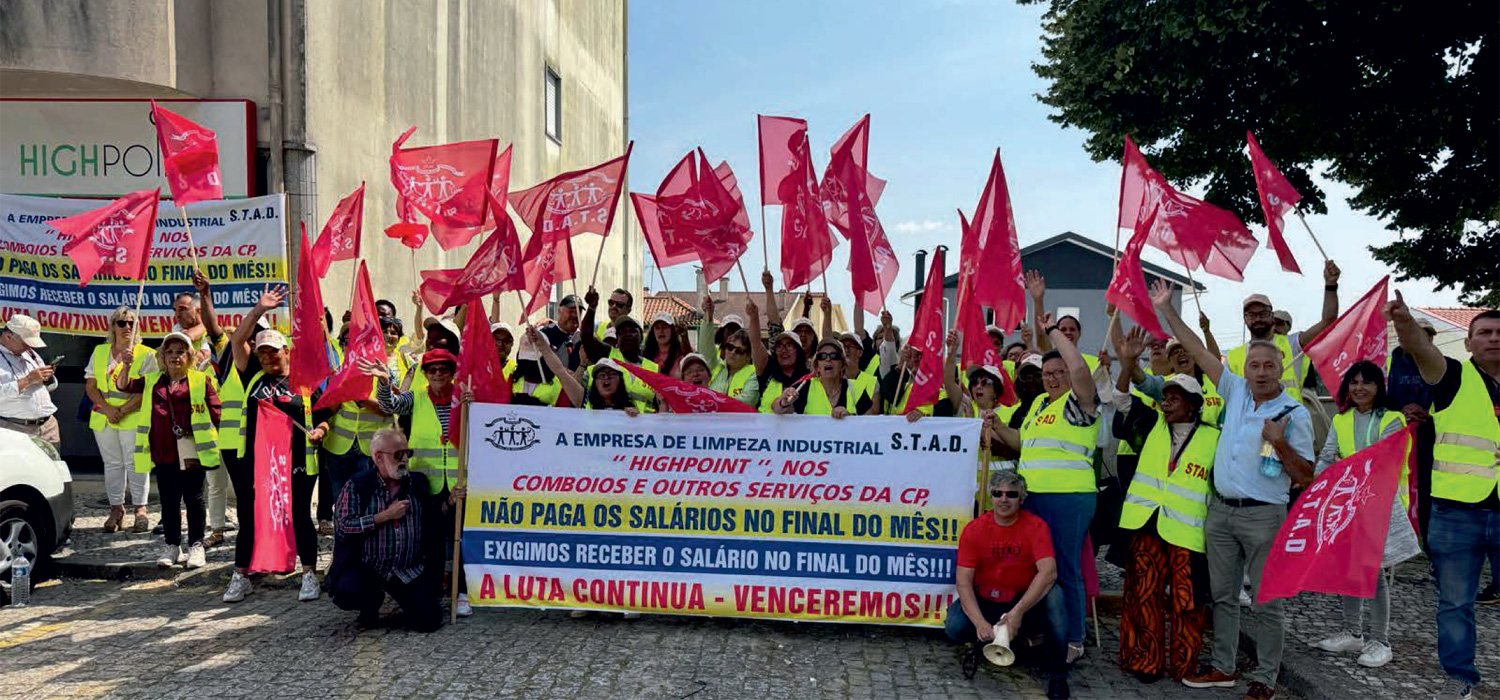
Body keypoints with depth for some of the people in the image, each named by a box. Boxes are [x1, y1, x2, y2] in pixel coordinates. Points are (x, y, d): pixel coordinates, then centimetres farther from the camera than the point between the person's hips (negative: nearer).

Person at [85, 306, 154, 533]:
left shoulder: (146, 354, 0)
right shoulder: (99, 352, 12)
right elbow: (90, 387, 8)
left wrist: (123, 410, -15)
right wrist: (108, 409, -8)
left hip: (134, 419, -3)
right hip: (103, 419, 4)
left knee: (135, 464, -2)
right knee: (112, 463, 9)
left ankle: (140, 509, 5)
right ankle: (116, 509, 16)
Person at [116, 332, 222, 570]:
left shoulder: (201, 381, 4)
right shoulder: (152, 381, 16)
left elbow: (216, 412, 2)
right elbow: (124, 386, 6)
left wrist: (215, 440, -5)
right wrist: (126, 366, -13)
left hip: (191, 452, -4)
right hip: (162, 453, 4)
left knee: (193, 499, 2)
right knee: (168, 501, 10)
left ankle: (196, 546, 10)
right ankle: (172, 546, 20)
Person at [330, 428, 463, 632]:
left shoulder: (419, 483, 8)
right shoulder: (357, 485, -3)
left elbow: (430, 518, 17)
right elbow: (345, 526, -12)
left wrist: (449, 502, -1)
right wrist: (386, 516, -17)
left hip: (410, 570, 2)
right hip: (365, 568, -2)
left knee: (428, 621, -12)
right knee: (347, 592, -32)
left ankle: (406, 599, 24)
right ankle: (371, 602, 6)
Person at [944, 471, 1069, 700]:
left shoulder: (1036, 527, -12)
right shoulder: (974, 529, -9)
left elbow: (1048, 572, -26)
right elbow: (963, 582, -13)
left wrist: (1018, 612, -36)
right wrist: (980, 623, -28)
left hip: (1025, 601, 0)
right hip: (983, 601, 1)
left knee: (1054, 594, -31)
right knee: (955, 627, -28)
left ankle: (1056, 671, -17)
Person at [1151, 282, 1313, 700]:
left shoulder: (1295, 414, -7)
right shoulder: (1236, 391, 6)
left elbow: (1305, 477, -6)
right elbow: (1199, 352, 8)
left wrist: (1279, 444, -22)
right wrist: (1166, 310, 7)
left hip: (1263, 516, -5)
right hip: (1220, 510, 5)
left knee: (1265, 602, 3)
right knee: (1222, 595, 13)